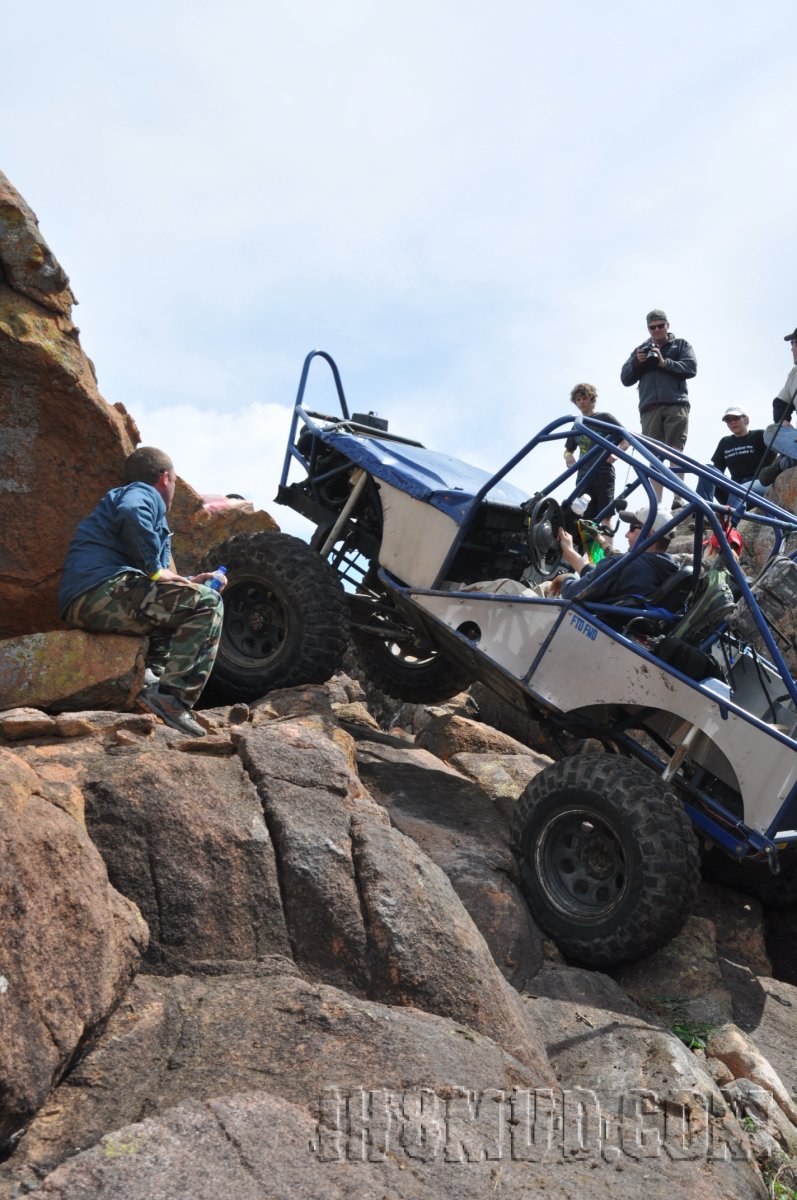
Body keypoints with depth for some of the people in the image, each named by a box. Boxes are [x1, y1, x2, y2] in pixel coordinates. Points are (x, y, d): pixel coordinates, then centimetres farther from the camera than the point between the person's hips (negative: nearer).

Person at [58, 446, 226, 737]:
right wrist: (156, 569, -14)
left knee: (174, 616, 32)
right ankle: (173, 697, -23)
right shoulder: (144, 493, 7)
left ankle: (152, 679, 7)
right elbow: (130, 514, -22)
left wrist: (188, 583, 25)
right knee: (207, 604, -12)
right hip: (102, 589, -10)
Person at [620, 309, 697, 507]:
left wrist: (665, 363, -9)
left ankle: (678, 498, -18)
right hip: (650, 408, 2)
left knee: (675, 452, -13)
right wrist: (636, 362, -2)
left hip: (676, 404, -2)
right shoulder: (641, 349, 25)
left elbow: (691, 368, 2)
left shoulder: (681, 344, 19)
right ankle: (657, 502, -9)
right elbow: (625, 379, 17)